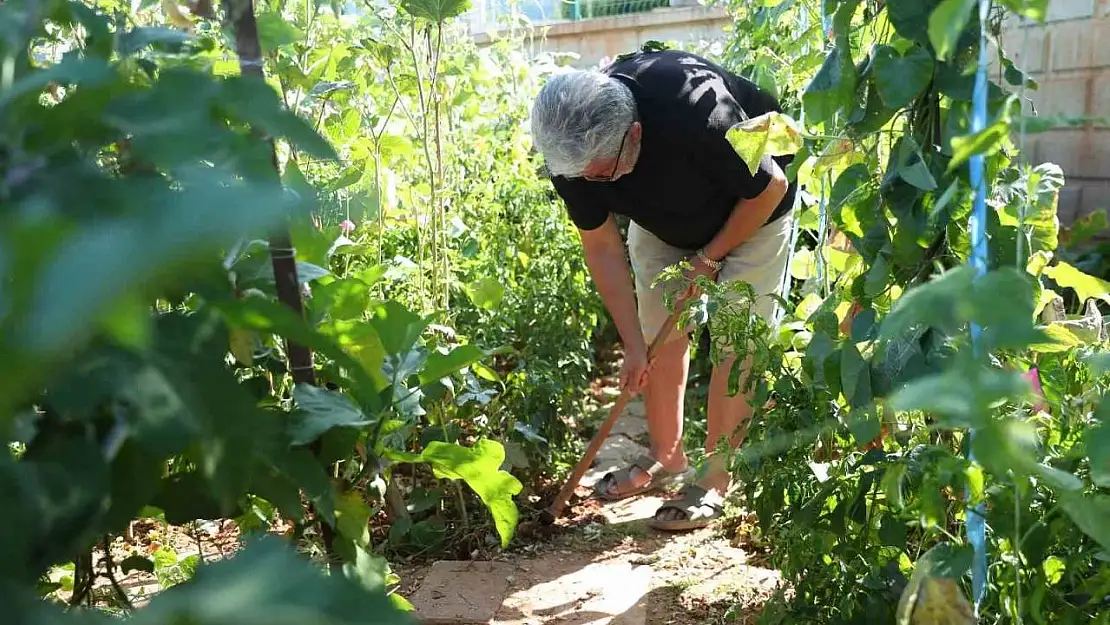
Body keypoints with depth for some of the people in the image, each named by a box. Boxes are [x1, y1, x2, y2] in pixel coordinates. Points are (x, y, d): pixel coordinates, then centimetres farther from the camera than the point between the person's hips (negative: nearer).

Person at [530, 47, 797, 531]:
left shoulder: (697, 112, -42)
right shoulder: (570, 151, -27)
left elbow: (770, 187, -25)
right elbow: (601, 246, -16)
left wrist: (709, 259, -18)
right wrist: (633, 346, -17)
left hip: (750, 210, -4)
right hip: (662, 218, 5)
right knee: (660, 335, 3)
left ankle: (714, 481, 1)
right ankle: (666, 459, 20)